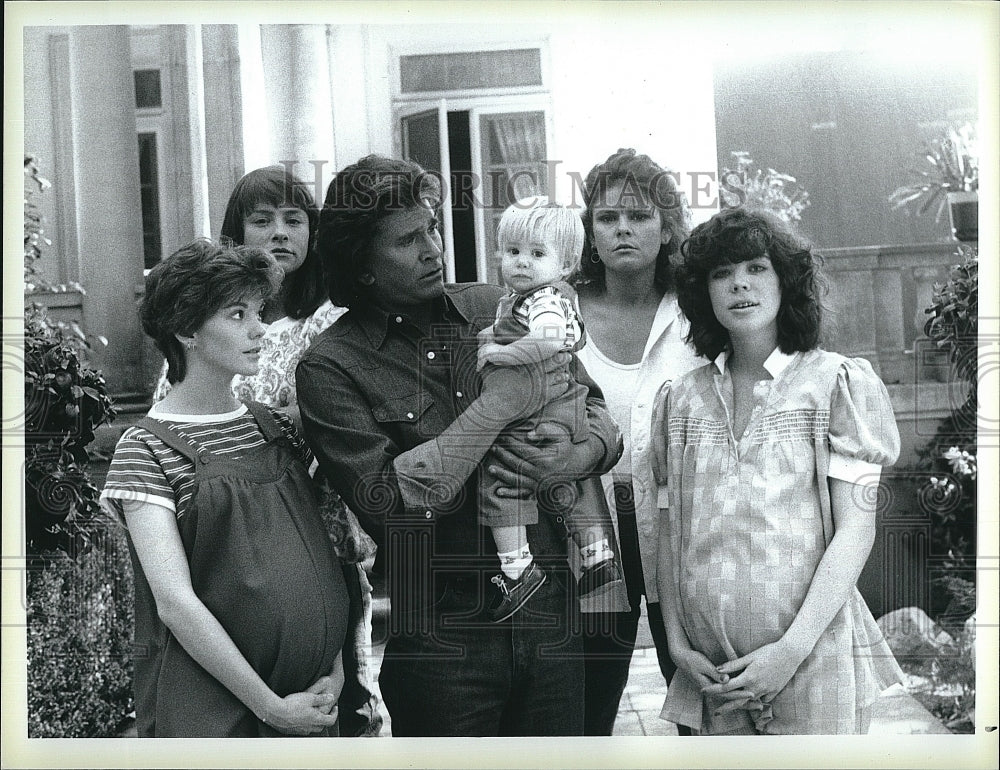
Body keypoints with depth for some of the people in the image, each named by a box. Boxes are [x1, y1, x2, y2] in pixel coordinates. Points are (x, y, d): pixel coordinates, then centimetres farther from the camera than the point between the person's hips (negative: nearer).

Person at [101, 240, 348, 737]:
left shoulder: (277, 430, 8)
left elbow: (321, 556, 10)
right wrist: (270, 706, -16)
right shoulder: (146, 450, -10)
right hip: (207, 708, -5)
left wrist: (335, 669, -2)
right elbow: (175, 603, -16)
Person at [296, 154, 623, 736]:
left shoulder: (496, 308, 6)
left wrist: (583, 455, -11)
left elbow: (593, 406, 12)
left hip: (550, 616, 4)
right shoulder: (332, 368, -6)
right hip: (439, 639, -4)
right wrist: (497, 405, -16)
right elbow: (386, 497, -18)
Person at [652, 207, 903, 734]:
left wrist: (791, 649, -15)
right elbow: (671, 529, 9)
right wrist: (677, 643, -1)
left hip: (812, 662, -3)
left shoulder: (837, 383, -2)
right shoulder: (683, 398, 7)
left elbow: (855, 529, -8)